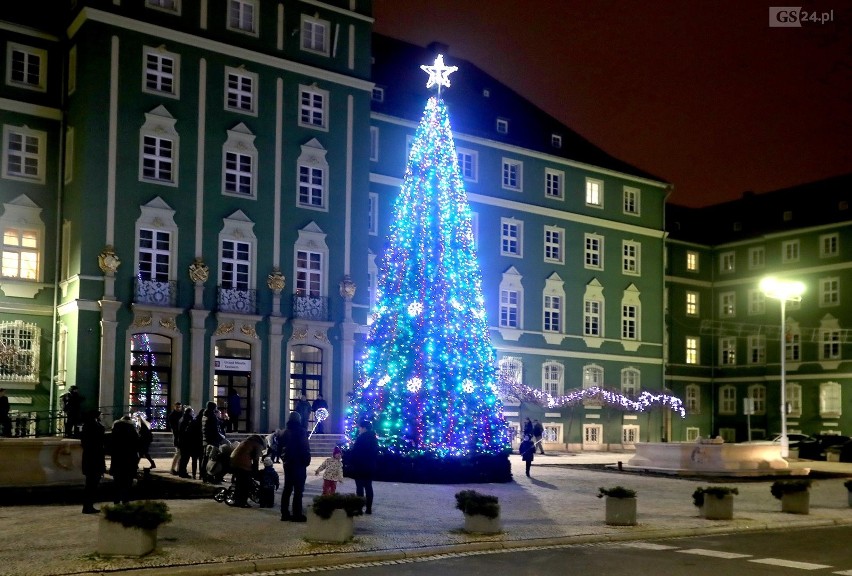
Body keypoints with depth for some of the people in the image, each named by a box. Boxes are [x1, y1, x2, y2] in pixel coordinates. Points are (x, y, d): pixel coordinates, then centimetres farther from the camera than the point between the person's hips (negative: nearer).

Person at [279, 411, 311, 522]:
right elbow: (305, 448, -15)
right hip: (299, 464, -7)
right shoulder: (300, 432, -10)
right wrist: (307, 461, -6)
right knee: (298, 490, -6)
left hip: (287, 463, 7)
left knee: (287, 488, 11)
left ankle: (285, 513, 11)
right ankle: (297, 514, -9)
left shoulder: (285, 432, 9)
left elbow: (281, 448, 14)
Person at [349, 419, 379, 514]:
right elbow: (376, 453, 13)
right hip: (370, 466, 8)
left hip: (360, 467, -7)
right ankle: (369, 508, 12)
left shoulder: (361, 438, -17)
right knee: (368, 486, 10)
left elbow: (354, 453, -15)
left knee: (360, 487, -2)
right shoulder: (373, 438, 8)